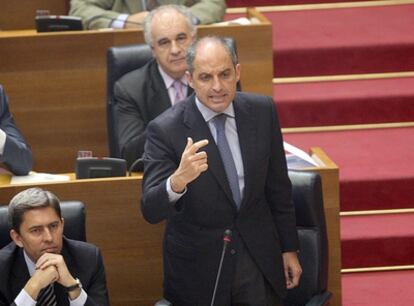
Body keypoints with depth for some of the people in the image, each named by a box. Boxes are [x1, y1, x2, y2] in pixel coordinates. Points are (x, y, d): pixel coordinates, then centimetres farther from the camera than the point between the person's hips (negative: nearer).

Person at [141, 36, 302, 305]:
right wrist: (178, 180, -42)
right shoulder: (165, 129, -17)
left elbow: (278, 186, 6)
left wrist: (289, 248, 10)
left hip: (258, 257, 3)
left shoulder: (262, 111, -5)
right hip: (198, 263, -3)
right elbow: (151, 211, -23)